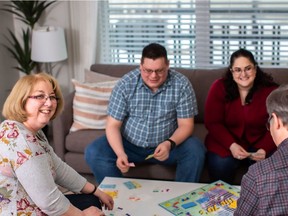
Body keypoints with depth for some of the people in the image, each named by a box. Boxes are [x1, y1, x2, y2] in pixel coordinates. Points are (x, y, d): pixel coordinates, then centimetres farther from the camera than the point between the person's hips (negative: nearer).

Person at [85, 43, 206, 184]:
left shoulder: (181, 84, -13)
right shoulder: (125, 84, -13)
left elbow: (186, 125, -11)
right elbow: (113, 125, -13)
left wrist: (170, 143, -33)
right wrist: (120, 154, -32)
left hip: (165, 145, 0)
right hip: (129, 144, 1)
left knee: (195, 151, -27)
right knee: (93, 153, -21)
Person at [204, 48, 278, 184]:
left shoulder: (270, 90, -8)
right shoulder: (219, 88, -7)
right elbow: (212, 123, -7)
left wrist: (265, 149, -24)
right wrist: (231, 145, -21)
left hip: (260, 143, 0)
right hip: (226, 142, 0)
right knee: (220, 166, -28)